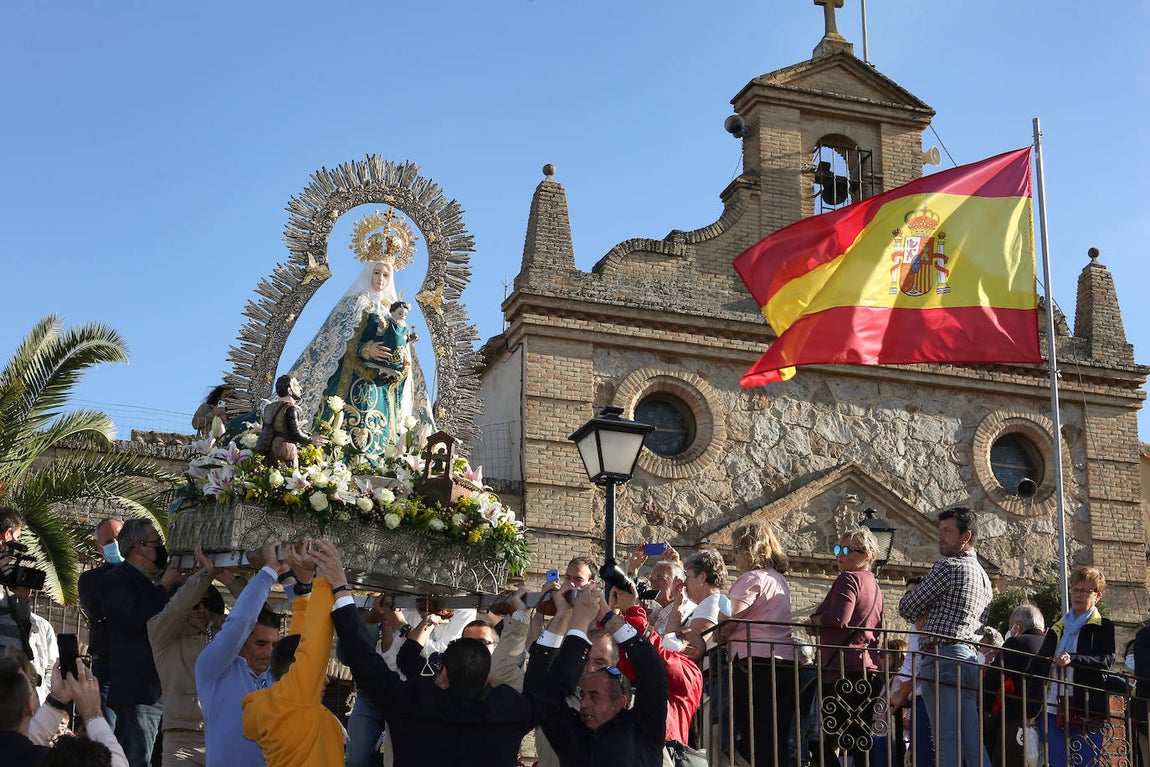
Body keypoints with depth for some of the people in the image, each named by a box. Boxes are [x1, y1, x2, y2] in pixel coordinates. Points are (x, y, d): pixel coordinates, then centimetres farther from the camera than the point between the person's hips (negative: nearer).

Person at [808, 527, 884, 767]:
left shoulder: (848, 579, -8)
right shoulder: (873, 584, 20)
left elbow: (838, 618, -22)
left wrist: (814, 621, -2)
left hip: (843, 670, -9)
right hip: (868, 668, 9)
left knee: (827, 742, -7)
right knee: (860, 744, 10)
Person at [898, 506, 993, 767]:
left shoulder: (947, 567, -6)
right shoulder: (984, 577, 22)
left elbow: (907, 608, -3)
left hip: (942, 658, -8)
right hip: (970, 659, 9)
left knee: (947, 740, -10)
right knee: (972, 743, 4)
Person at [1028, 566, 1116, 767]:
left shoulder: (1103, 626, 4)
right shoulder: (1058, 627, 19)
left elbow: (1107, 661, -12)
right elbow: (1038, 666, 19)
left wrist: (1072, 659, -26)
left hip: (1086, 710, -5)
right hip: (1054, 708, 5)